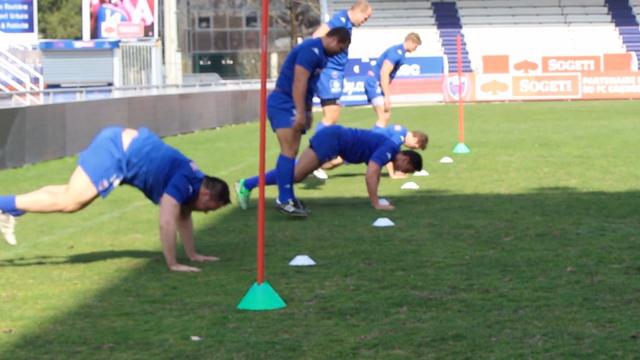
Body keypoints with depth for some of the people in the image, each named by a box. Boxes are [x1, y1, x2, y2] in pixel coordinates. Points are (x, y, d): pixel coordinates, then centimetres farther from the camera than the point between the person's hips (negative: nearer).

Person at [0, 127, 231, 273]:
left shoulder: (194, 181, 8)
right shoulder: (183, 183, -19)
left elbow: (183, 217, 21)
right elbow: (167, 222, -25)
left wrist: (192, 255, 22)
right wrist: (172, 265, -21)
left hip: (122, 146, 9)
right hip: (115, 151, -9)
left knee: (71, 196, 15)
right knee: (68, 202, -7)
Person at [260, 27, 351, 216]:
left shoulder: (320, 52, 14)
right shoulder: (311, 50, -17)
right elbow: (299, 83, -23)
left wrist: (307, 112, 20)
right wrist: (301, 113, -25)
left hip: (291, 105, 10)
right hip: (283, 103, -10)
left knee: (291, 152, 9)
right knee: (289, 151, -16)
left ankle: (288, 197, 12)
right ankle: (284, 199, -20)